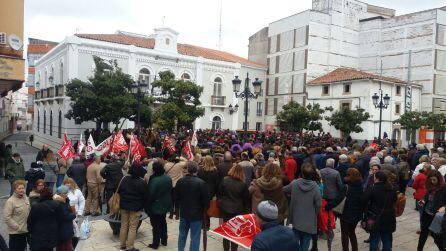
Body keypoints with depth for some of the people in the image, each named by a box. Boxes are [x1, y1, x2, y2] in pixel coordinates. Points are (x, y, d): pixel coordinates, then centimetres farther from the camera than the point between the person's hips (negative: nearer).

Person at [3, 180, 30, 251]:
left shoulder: (25, 198, 3)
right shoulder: (10, 201, -17)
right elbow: (7, 217, -19)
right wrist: (17, 227, -18)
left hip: (25, 230, 6)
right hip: (15, 232, -6)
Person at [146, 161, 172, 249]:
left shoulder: (154, 180, -28)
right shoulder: (168, 178, -4)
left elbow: (151, 195, -23)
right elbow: (170, 191, 6)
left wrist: (148, 206, -9)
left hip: (156, 206, -7)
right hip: (165, 205, 7)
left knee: (156, 225, 5)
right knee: (163, 223, 22)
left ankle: (155, 244, 15)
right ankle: (164, 241, 33)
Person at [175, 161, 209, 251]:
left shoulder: (180, 181, -7)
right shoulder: (201, 183, -21)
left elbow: (176, 197, 3)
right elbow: (206, 200, -15)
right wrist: (204, 209, 5)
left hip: (183, 213, 5)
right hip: (197, 214, -4)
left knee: (182, 235, 21)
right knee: (195, 238, 5)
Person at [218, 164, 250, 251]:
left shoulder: (224, 181, -7)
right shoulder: (243, 184, -11)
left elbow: (219, 194, 2)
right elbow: (246, 199, -3)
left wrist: (220, 204, 16)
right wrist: (245, 210, 9)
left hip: (225, 208, 2)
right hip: (238, 210, -2)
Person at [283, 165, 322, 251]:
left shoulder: (294, 183, -9)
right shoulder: (315, 186, -18)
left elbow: (284, 190, 9)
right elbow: (319, 204, -15)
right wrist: (314, 214, 3)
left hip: (296, 218, 2)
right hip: (309, 220, -2)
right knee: (305, 244, 11)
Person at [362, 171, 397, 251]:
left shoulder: (372, 189, -16)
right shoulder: (392, 189, 4)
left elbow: (363, 200, -19)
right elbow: (394, 200, 19)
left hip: (376, 218, -5)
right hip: (389, 218, 5)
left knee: (374, 240, 6)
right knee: (387, 240, 15)